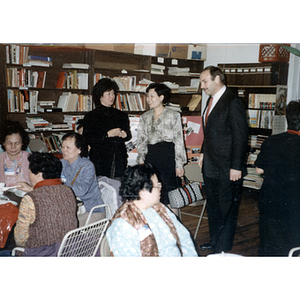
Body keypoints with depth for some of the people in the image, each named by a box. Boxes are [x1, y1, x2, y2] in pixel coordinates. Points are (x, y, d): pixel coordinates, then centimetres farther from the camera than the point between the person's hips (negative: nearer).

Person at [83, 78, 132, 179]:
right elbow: (87, 139, -5)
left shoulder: (122, 115, 15)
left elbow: (129, 135, 21)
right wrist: (108, 134, -13)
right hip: (100, 160, -3)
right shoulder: (91, 116, 4)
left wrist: (124, 135, -3)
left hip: (119, 160, 3)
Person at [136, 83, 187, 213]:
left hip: (168, 155, -4)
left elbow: (179, 141, -2)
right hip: (151, 156, 4)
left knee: (168, 190, -4)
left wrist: (179, 164, -6)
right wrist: (141, 160, 3)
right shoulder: (145, 117, 14)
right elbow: (141, 140, 14)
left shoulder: (174, 115, 1)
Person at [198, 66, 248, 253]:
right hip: (210, 166, 9)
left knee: (227, 209, 3)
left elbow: (241, 136, -18)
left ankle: (223, 249, 15)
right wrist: (204, 152, 19)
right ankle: (214, 241, 34)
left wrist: (236, 167, -19)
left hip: (227, 168, -9)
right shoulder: (212, 100, 12)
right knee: (213, 206, 19)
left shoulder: (234, 102, -16)